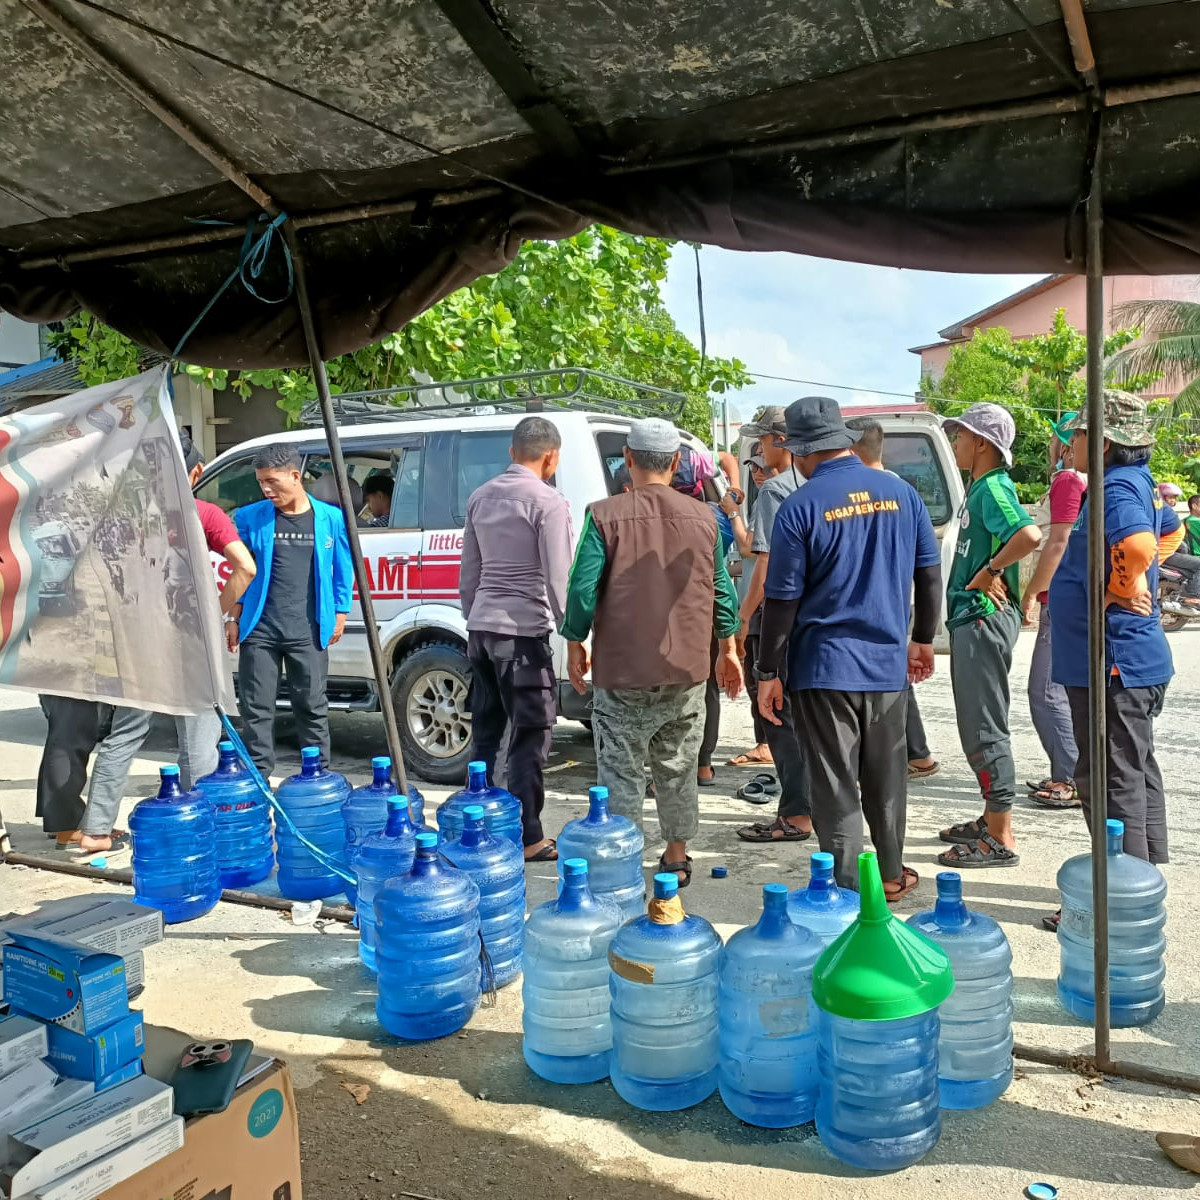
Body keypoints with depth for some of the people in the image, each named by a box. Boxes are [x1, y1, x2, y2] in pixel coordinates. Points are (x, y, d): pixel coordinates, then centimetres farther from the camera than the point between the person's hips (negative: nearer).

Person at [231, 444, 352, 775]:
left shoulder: (331, 518, 1)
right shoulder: (250, 518, 3)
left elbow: (343, 570, 9)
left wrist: (340, 614, 8)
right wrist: (235, 618, 7)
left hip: (308, 631, -1)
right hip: (259, 628, 1)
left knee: (312, 707, 7)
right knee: (255, 708, 5)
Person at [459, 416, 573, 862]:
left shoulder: (481, 497, 11)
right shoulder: (548, 502, -10)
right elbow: (558, 576, -14)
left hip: (481, 627, 7)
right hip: (522, 630, -7)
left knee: (486, 731, 16)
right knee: (530, 736, 0)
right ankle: (526, 837, 4)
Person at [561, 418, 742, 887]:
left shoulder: (605, 515, -9)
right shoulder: (703, 518, 3)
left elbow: (583, 588, -11)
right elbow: (722, 590, 7)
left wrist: (575, 645, 3)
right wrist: (727, 649, 17)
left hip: (622, 673, -4)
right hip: (687, 672, 4)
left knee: (621, 774, 3)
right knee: (679, 770, 17)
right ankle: (676, 857, 30)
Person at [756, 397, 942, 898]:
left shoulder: (800, 507, -11)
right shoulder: (902, 493, 3)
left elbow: (783, 599, -10)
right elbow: (930, 575, 9)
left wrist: (769, 673, -3)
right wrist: (922, 639, 22)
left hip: (824, 668, -5)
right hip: (889, 663, 5)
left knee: (835, 786, 4)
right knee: (886, 777, 19)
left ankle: (845, 890, 10)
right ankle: (891, 875, 34)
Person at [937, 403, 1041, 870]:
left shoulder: (993, 488, -15)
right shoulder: (980, 487, 15)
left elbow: (1029, 534, -33)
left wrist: (989, 571, -22)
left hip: (985, 617, -11)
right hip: (971, 617, 11)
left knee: (985, 728, -6)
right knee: (978, 726, 17)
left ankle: (1000, 839, 0)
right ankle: (991, 819, 28)